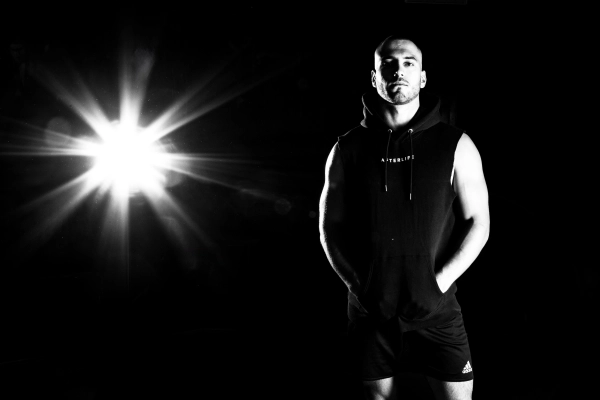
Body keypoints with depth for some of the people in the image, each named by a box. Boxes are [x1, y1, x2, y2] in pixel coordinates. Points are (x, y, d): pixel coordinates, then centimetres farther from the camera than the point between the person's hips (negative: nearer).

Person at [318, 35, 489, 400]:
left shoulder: (455, 145, 0)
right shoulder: (349, 148, 2)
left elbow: (478, 223, -1)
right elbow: (331, 226, 6)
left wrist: (438, 284, -11)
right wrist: (360, 285, -5)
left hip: (436, 308, -1)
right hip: (369, 308, 1)